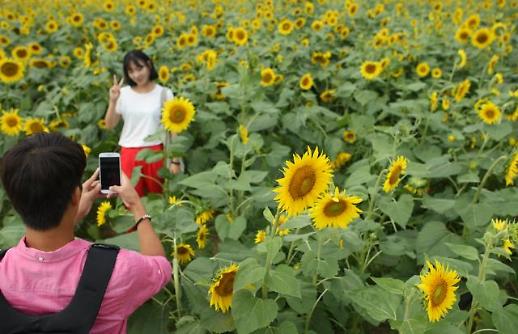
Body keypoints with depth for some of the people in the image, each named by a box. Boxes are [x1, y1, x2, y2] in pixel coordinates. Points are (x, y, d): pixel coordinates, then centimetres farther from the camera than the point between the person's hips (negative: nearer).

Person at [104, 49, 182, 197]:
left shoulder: (164, 93, -2)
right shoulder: (123, 93, 3)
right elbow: (109, 125, 3)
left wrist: (176, 160, -5)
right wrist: (113, 101, -12)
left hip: (156, 152, -2)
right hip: (129, 154, 2)